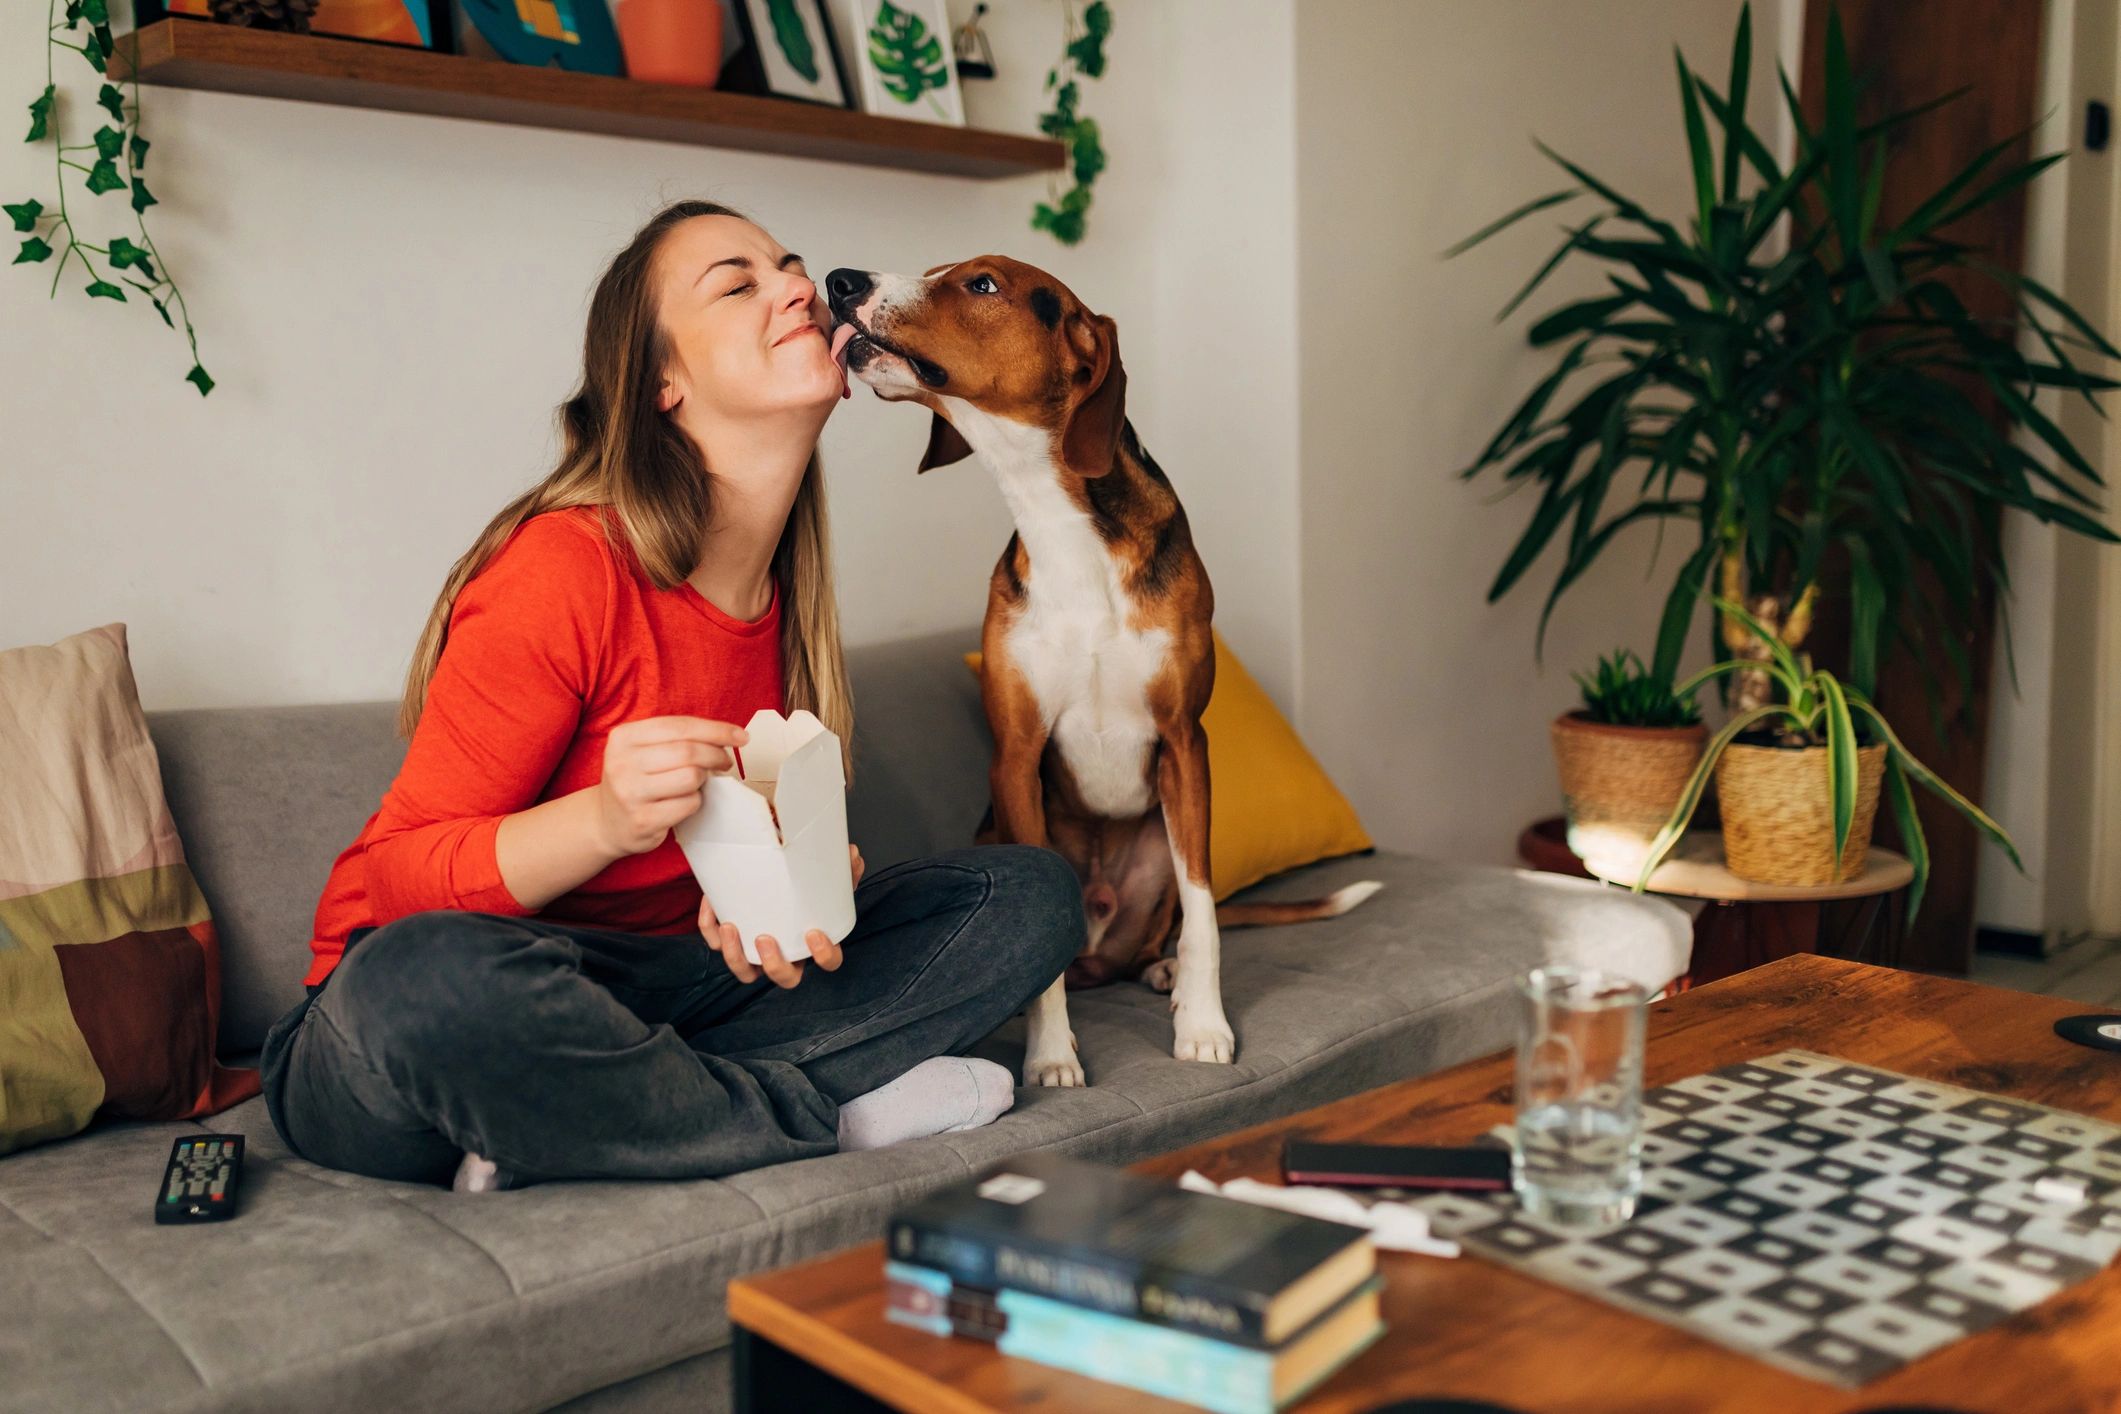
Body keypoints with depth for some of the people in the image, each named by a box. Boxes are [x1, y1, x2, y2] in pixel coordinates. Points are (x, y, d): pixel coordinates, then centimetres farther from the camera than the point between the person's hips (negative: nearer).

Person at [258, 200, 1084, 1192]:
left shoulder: (783, 586, 2)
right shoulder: (564, 571, -19)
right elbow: (403, 875, -15)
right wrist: (604, 821, -34)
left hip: (659, 984, 6)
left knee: (1032, 895, -4)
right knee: (427, 980, -42)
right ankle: (827, 1113, -17)